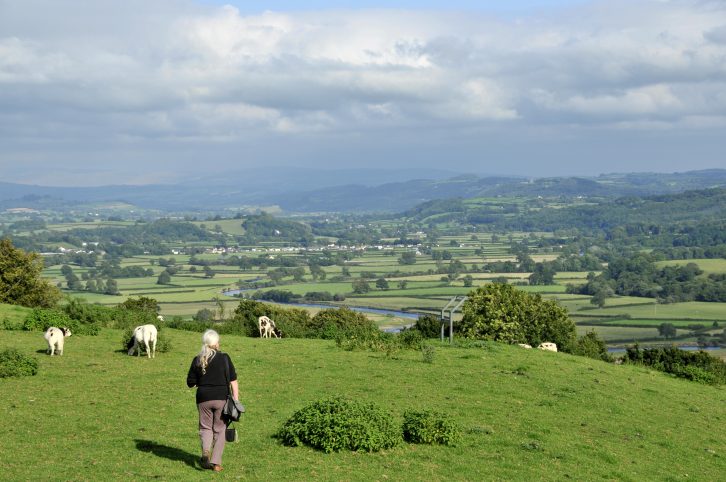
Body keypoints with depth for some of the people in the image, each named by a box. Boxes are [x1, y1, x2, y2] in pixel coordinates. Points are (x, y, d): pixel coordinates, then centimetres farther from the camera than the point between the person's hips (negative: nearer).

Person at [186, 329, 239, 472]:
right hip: (222, 398, -1)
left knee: (205, 427, 16)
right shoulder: (224, 358, -5)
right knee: (220, 429, 9)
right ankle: (216, 463, 6)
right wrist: (236, 400, -3)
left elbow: (190, 383, 6)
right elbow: (233, 380, -7)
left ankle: (206, 450, -12)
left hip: (204, 399, 2)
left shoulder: (197, 360, 1)